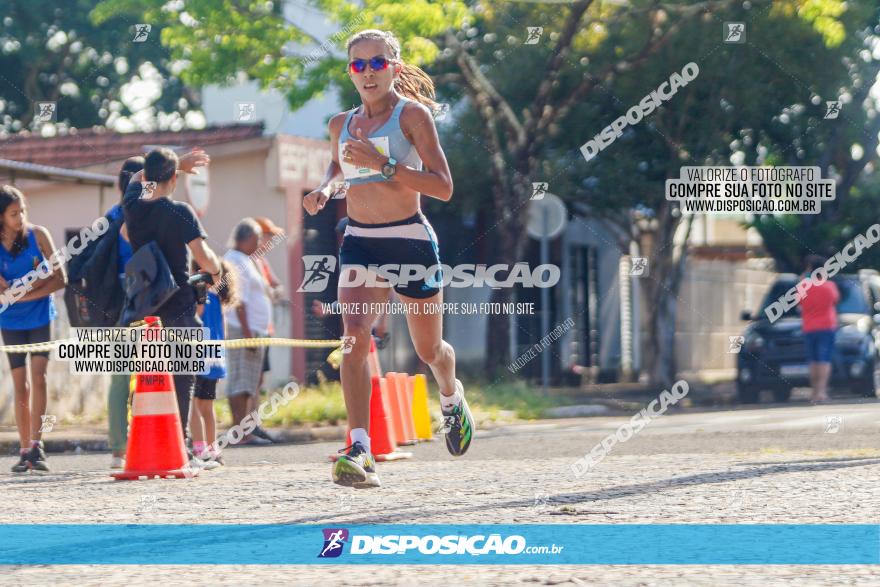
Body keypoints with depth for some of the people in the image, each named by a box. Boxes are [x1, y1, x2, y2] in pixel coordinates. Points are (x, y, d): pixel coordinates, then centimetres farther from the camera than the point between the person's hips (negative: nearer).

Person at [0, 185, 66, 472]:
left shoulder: (37, 234, -6)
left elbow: (60, 278, -7)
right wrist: (39, 280, -20)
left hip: (40, 316, -1)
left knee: (38, 376, -15)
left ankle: (36, 446, -18)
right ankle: (25, 450, 9)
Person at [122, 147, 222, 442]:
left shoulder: (133, 207, 4)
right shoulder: (180, 212, -12)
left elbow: (137, 177, 27)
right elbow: (204, 257, -19)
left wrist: (179, 163, 33)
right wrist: (217, 271, 3)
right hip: (179, 307, -5)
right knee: (182, 380, 0)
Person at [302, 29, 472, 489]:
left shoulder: (412, 113, -7)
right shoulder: (342, 124, 9)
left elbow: (443, 187, -14)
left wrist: (383, 163, -24)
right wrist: (323, 189, 8)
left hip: (409, 240, -3)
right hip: (359, 244, 3)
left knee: (429, 350, 13)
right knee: (355, 334, -23)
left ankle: (451, 399, 51)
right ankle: (361, 452, -29)